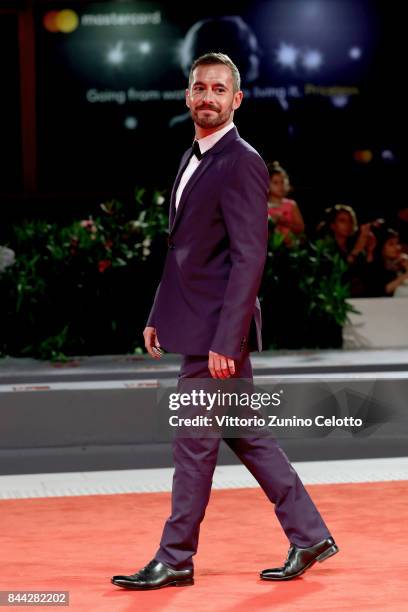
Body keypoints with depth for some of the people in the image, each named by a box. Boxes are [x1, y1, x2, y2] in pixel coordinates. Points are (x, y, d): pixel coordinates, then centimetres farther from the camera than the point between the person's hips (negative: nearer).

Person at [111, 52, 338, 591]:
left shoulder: (242, 164, -15)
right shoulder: (193, 159, 15)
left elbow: (249, 258, -20)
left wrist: (224, 341, -23)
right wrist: (160, 316, 17)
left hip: (218, 330, -10)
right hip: (195, 324, 10)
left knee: (195, 443, -1)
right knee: (244, 434, 14)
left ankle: (175, 560, 9)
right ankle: (309, 536, 22)